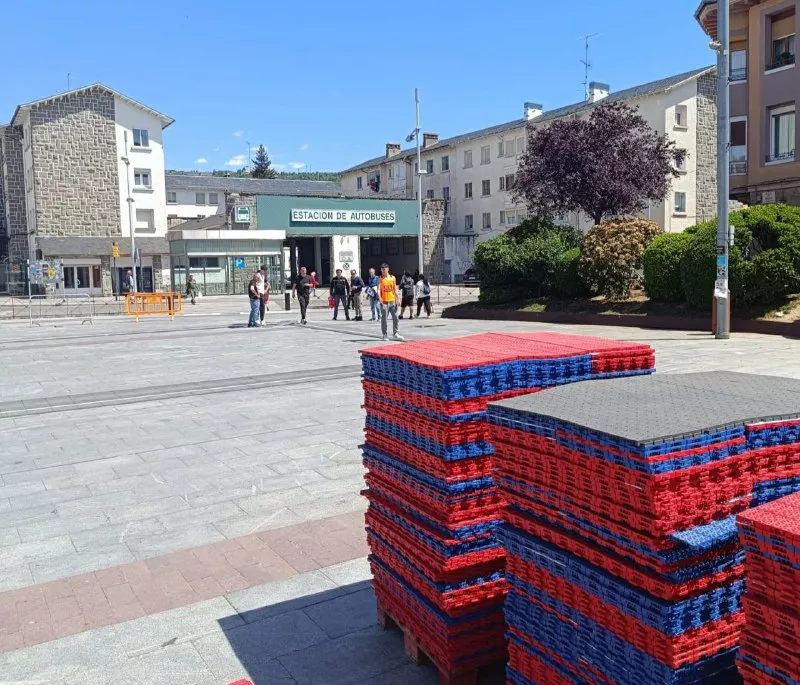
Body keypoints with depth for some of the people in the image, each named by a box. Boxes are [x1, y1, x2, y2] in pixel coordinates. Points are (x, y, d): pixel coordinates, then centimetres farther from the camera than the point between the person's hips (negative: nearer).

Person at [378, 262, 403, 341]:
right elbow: (379, 289, -11)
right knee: (384, 318, -3)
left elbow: (395, 289, 12)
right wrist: (379, 297, -28)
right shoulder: (380, 279, 0)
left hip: (392, 301, 3)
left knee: (395, 317, 6)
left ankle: (395, 333, 17)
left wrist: (398, 298, 4)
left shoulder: (393, 278, 8)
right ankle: (385, 335, 4)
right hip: (384, 301, -3)